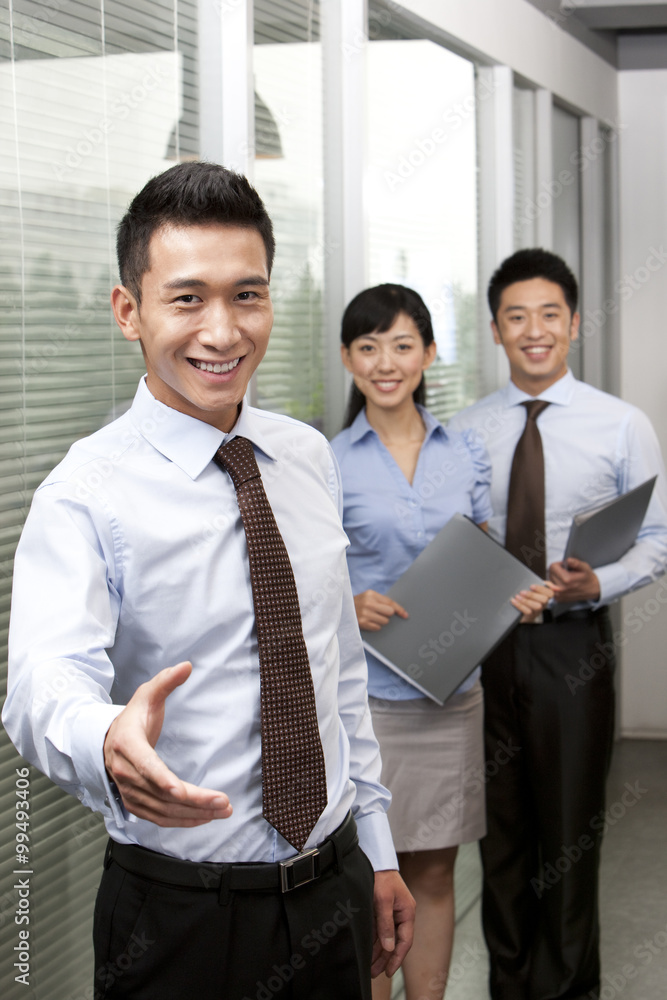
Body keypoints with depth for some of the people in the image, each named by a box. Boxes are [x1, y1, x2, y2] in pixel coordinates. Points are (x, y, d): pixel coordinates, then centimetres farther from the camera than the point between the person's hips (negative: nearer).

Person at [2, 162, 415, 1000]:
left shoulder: (309, 459, 3)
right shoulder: (86, 494, -15)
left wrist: (377, 853, 12)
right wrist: (105, 743, -53)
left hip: (334, 891, 5)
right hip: (181, 921, -5)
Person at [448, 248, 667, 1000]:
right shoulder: (464, 432, 5)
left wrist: (598, 583, -17)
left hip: (573, 642, -2)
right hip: (484, 641, 2)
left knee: (570, 824, 7)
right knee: (500, 822, 12)